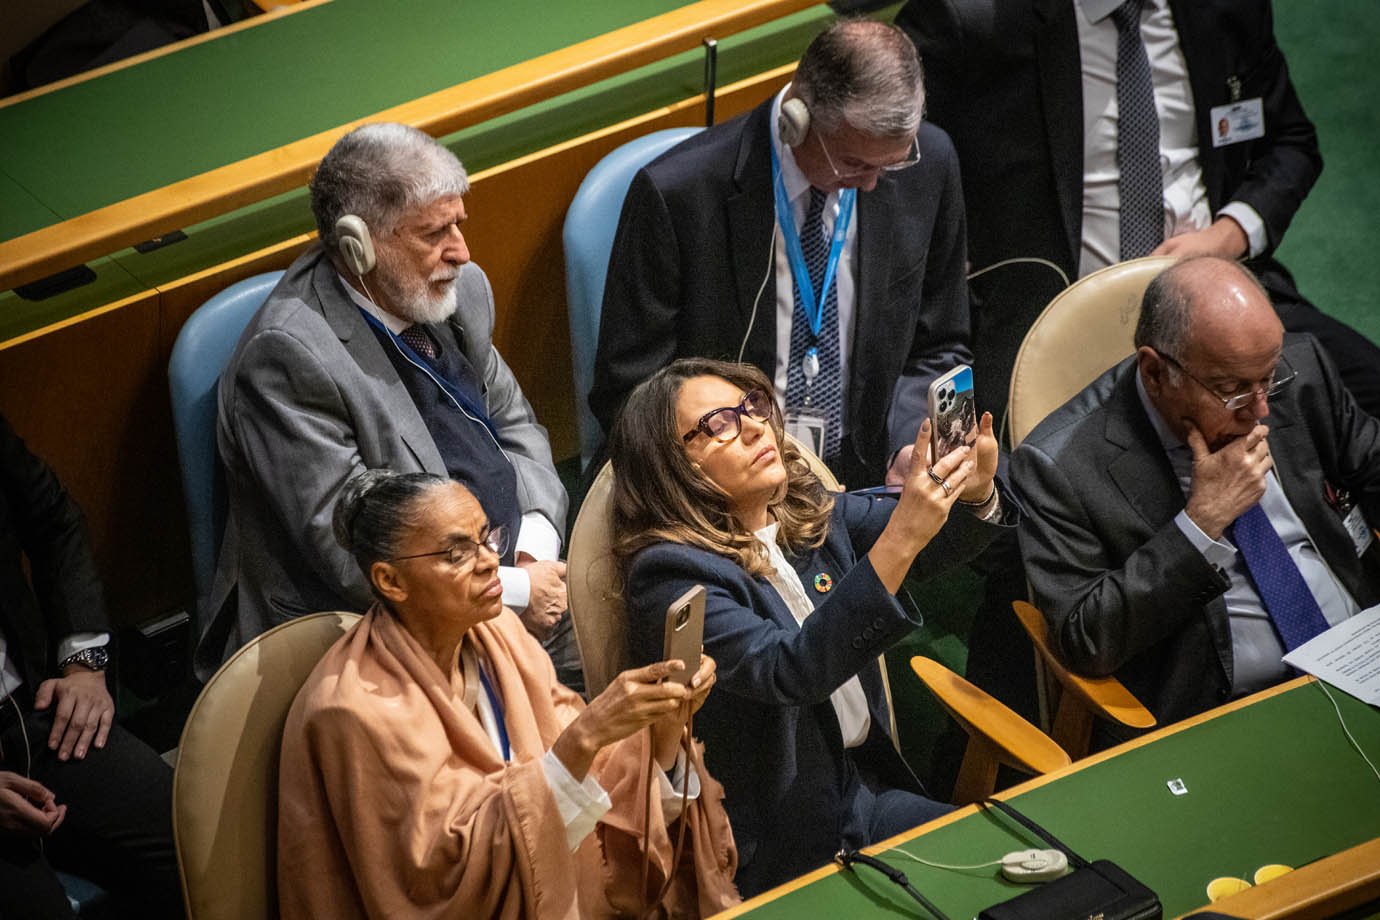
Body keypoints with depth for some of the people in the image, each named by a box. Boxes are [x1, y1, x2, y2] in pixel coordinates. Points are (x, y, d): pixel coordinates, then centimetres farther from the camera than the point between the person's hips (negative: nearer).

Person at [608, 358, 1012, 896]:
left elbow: (934, 547, 5)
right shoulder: (668, 573, -18)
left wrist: (976, 495, -20)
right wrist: (898, 541, -38)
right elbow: (788, 671, -30)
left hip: (865, 781, 7)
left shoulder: (806, 509, 4)